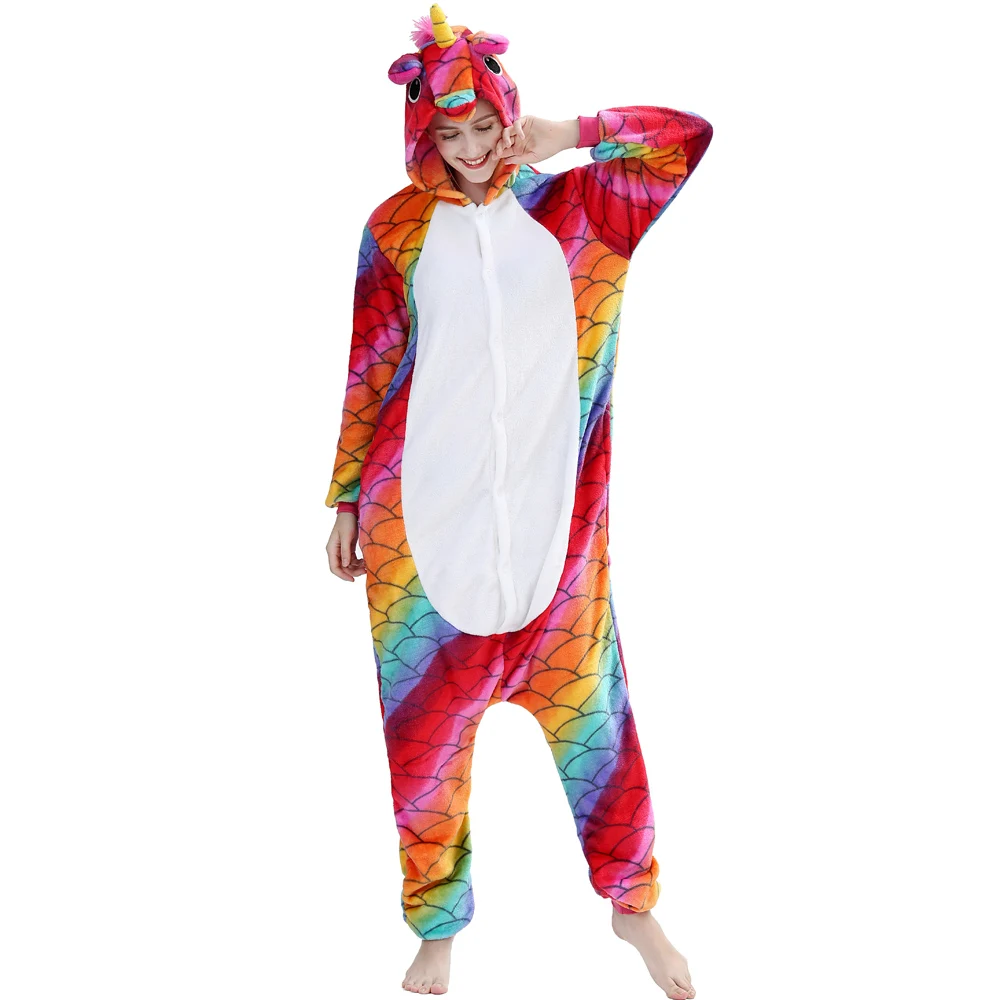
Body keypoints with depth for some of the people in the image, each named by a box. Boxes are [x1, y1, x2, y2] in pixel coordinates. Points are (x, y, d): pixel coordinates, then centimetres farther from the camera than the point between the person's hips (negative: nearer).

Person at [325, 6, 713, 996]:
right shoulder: (395, 230, 4)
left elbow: (690, 134, 3)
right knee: (428, 721, 7)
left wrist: (571, 134, 0)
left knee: (588, 699, 6)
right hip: (424, 516, 0)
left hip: (554, 512, 1)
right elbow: (365, 373, 7)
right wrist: (347, 501, 8)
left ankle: (632, 901, 26)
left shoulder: (568, 208, 6)